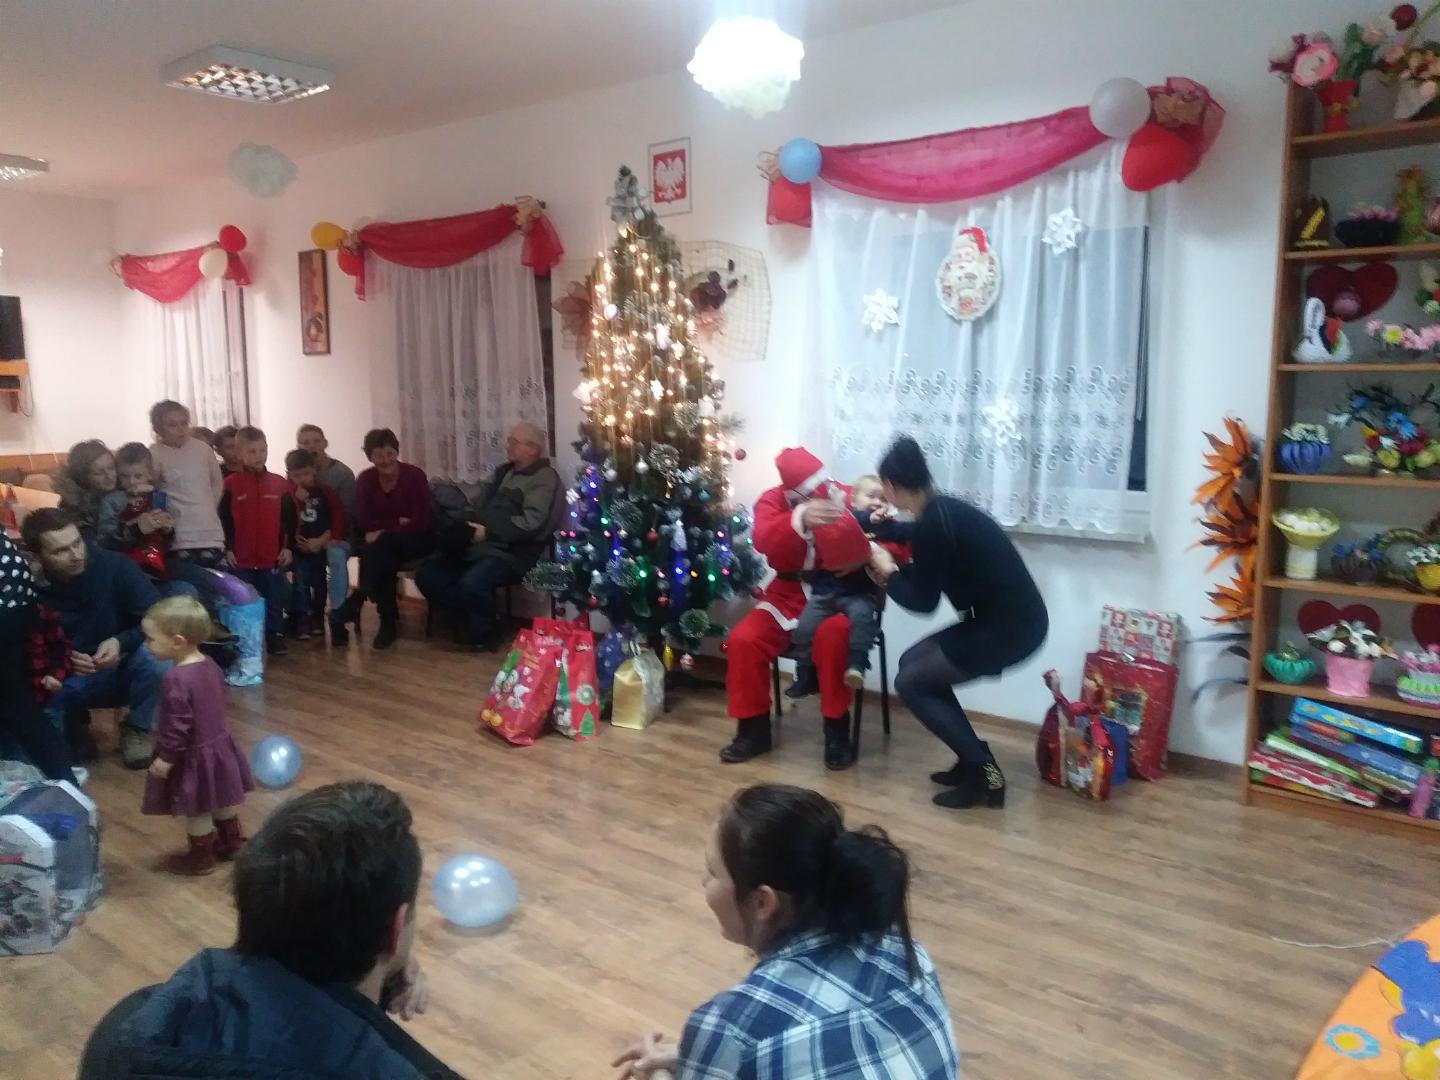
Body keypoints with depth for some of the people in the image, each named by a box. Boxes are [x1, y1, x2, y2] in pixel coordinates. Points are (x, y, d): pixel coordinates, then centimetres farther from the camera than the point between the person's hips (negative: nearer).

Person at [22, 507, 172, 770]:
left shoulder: (114, 566, -18)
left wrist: (122, 642, -33)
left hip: (120, 671, -1)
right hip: (63, 681, 1)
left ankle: (136, 729, -5)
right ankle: (75, 722, 11)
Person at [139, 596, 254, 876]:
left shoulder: (177, 679, -29)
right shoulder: (210, 665, -1)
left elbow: (178, 726, -26)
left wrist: (166, 758, -15)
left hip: (194, 755, -8)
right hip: (219, 744, 9)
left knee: (196, 810, 11)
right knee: (222, 799, 24)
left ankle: (201, 857, 27)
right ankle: (232, 842, 39)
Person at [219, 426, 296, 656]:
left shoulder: (279, 483, 2)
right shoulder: (231, 484, -4)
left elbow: (290, 518, 6)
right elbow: (223, 519, -2)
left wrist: (288, 547, 2)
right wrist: (227, 549, -5)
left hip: (273, 557, 1)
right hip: (241, 557, -1)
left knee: (275, 600, 9)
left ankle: (276, 638, 20)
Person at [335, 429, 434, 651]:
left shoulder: (415, 476, -13)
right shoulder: (365, 479, -1)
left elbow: (423, 522, -18)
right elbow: (364, 522, -7)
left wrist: (385, 532, -23)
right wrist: (397, 522, -17)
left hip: (416, 540, -3)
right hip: (385, 545, 3)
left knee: (382, 544, -34)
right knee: (383, 557, -33)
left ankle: (354, 604, -31)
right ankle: (389, 622, -26)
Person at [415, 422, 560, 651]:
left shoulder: (544, 478, -5)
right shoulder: (503, 471, 22)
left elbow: (532, 523, -18)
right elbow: (477, 504, 22)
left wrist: (487, 532, -18)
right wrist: (464, 527, 0)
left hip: (511, 552, -8)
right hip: (476, 545, 8)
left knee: (471, 584, -34)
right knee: (426, 574, -7)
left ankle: (485, 633, -5)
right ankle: (473, 618, 5)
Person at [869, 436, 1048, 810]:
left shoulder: (932, 523, -19)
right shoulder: (943, 510, 8)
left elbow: (923, 601, -13)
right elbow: (931, 576, 22)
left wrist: (888, 572, 2)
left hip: (1011, 628, -9)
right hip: (1007, 617, 9)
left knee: (910, 682, 1)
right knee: (914, 662, 16)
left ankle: (984, 772, 3)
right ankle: (973, 760, 18)